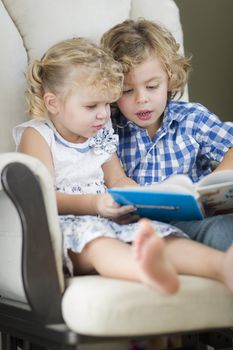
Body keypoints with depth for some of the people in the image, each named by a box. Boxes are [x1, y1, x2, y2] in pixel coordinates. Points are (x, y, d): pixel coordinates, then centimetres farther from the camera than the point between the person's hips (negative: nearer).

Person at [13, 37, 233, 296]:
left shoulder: (100, 136, 22)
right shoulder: (37, 136, 1)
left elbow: (118, 181, 29)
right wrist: (93, 204, -25)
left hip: (105, 223, 7)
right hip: (65, 226, -6)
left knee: (162, 234, -22)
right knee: (91, 235, -41)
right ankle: (145, 269, -74)